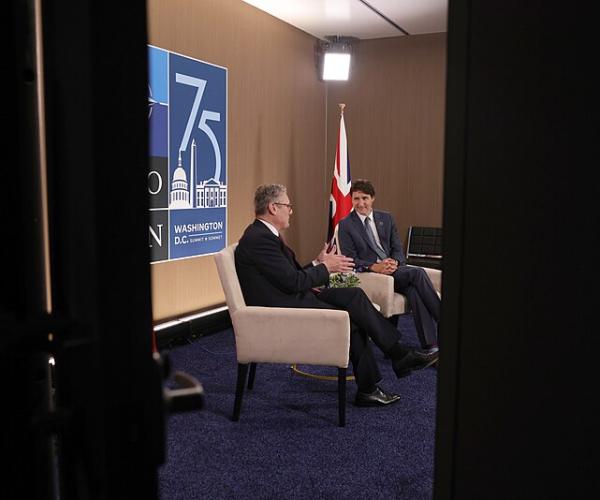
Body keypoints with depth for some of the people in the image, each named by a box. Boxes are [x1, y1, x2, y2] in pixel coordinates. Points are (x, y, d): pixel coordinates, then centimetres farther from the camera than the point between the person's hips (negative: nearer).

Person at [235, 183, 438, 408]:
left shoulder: (264, 234, 13)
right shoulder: (259, 239, -19)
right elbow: (293, 281, -20)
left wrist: (318, 263, 2)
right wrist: (325, 267, -6)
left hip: (294, 297, 10)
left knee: (354, 295, -2)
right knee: (351, 318, -13)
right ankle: (400, 356, 9)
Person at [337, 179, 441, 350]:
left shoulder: (386, 218, 15)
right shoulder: (345, 225, 3)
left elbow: (398, 249, 12)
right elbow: (351, 260, -4)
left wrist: (395, 262, -12)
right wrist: (375, 267, -20)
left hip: (395, 268, 4)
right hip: (369, 274, -4)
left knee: (414, 289, -30)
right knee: (418, 273, -28)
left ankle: (430, 345, -30)